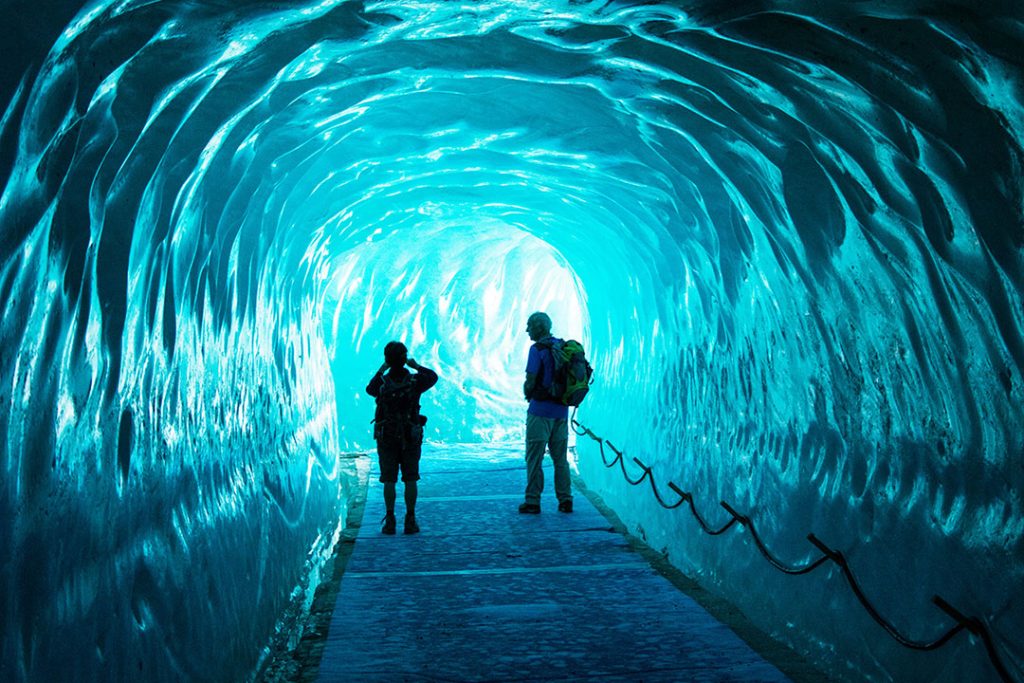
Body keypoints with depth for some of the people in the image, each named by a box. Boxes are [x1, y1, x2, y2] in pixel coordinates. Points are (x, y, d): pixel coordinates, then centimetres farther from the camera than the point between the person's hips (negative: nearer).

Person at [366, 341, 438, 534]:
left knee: (389, 481, 5)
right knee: (410, 480, 6)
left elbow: (369, 389, 14)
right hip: (411, 438, 0)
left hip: (386, 438, 0)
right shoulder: (415, 381, -12)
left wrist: (381, 370, 20)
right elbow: (433, 377, 11)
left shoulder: (382, 383, -12)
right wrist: (417, 366, 19)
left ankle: (390, 522, 5)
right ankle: (410, 521, 7)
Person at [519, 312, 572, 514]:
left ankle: (532, 502, 2)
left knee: (534, 457, 0)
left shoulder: (537, 349, -11)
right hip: (562, 410, 7)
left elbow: (530, 381, -15)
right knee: (560, 457, 13)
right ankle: (565, 500, 13)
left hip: (541, 409, -7)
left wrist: (528, 395, 4)